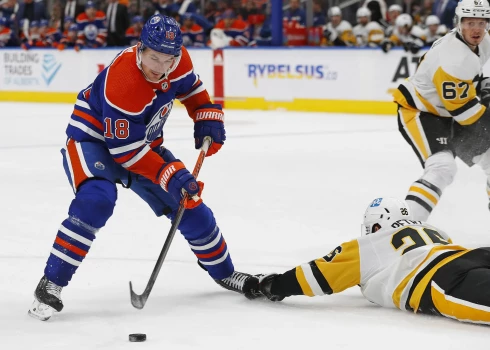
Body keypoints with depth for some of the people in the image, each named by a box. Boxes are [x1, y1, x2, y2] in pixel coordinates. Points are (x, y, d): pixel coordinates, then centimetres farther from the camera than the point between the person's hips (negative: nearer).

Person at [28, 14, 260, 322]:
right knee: (96, 201, -34)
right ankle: (51, 284, -26)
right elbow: (125, 150, -32)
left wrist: (208, 119, -4)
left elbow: (191, 88, 10)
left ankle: (224, 272, 28)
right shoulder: (121, 82, -37)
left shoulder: (178, 60, -15)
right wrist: (171, 175, -34)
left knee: (189, 204, 5)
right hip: (94, 139, -7)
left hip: (144, 141, 7)